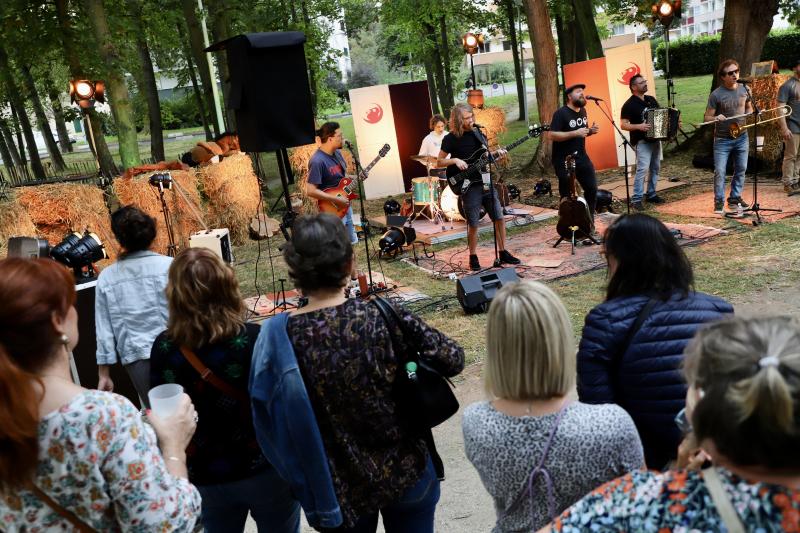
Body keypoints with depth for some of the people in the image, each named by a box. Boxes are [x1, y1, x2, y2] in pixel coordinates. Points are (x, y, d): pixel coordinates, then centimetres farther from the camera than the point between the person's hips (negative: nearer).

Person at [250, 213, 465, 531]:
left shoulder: (276, 336, -16)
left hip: (337, 488, 1)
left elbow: (269, 423, -8)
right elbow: (453, 360, -11)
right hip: (404, 472, 0)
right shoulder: (385, 318, -19)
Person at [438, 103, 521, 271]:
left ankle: (503, 253, 17)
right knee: (473, 224, -2)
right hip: (469, 186, -5)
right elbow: (440, 161, -2)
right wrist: (455, 160, -18)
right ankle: (473, 257, 15)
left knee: (499, 218, 5)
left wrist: (496, 155, -2)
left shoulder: (478, 133, 9)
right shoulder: (451, 139, -6)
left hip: (485, 182, 5)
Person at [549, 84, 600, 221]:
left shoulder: (582, 111, 10)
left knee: (592, 188, 7)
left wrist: (591, 131, 1)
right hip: (564, 161, -7)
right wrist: (575, 133, -25)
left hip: (581, 157, 7)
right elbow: (552, 135, -22)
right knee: (567, 196, 0)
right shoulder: (561, 113, -14)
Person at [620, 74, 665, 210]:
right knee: (643, 169, -16)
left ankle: (651, 194, 22)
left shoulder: (651, 99, 12)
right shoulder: (629, 105, -10)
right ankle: (636, 199, -15)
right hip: (642, 141, -8)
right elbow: (623, 125, -14)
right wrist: (639, 126, -26)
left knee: (655, 168, 11)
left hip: (655, 139, 8)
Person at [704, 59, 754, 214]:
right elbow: (707, 117, -10)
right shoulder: (716, 94, -12)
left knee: (741, 169, 11)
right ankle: (719, 201, 5)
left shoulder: (744, 89, 1)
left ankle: (735, 198, 25)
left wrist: (750, 115, -3)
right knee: (720, 172, -7)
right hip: (722, 140, -4)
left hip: (741, 137, 4)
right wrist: (716, 118, -31)